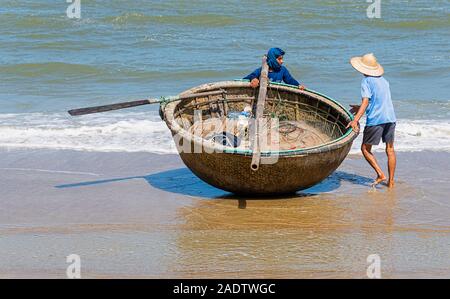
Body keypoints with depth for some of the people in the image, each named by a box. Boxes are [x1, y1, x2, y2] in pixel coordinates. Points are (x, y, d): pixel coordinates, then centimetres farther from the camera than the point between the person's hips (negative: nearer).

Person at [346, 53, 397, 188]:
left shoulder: (366, 81, -5)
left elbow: (366, 102, -16)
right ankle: (391, 181, 13)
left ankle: (380, 174, -5)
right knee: (390, 150, 11)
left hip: (375, 120, -6)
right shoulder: (383, 80, 17)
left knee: (365, 149, 7)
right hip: (390, 117, 7)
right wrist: (360, 108, 34)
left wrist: (356, 119, -23)